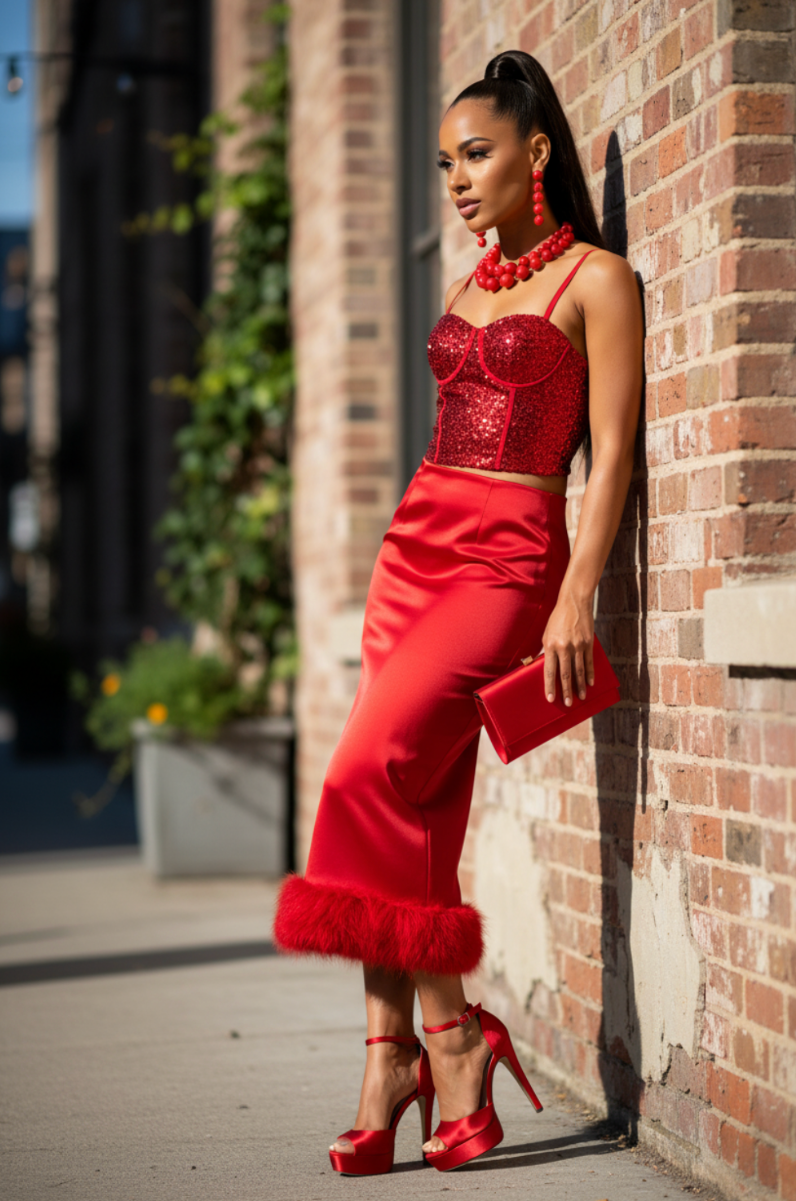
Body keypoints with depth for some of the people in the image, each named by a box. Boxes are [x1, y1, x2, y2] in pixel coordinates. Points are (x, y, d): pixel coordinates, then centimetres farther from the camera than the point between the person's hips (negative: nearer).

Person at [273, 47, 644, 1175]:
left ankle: (450, 1033, -10)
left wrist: (576, 603, -16)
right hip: (417, 540, 7)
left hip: (509, 555, -7)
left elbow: (611, 454, -9)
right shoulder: (472, 284, 19)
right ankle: (391, 1058, -2)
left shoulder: (595, 279, -3)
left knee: (370, 774, -19)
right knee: (418, 805, -2)